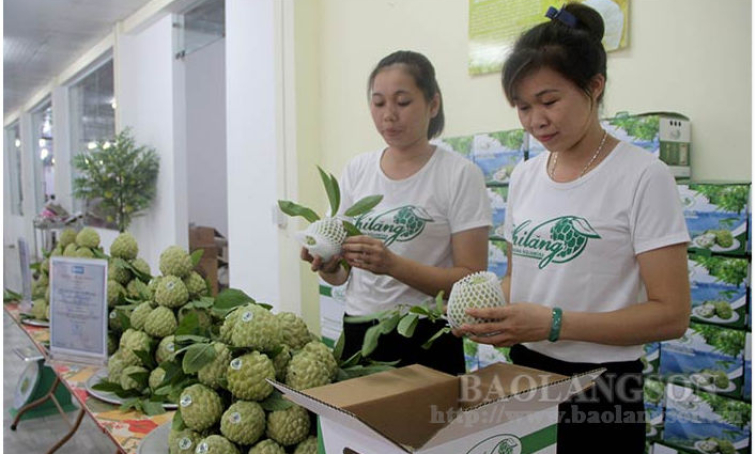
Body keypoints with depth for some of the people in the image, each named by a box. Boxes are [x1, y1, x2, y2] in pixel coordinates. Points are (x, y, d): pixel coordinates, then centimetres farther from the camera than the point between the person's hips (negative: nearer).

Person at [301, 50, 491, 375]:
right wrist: (328, 266, -16)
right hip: (358, 333, 4)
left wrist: (393, 265, -26)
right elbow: (341, 275, 7)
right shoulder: (356, 170, 3)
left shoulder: (460, 174, -10)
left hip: (427, 339, -4)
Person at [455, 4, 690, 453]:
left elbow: (671, 314, -16)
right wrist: (495, 315, -8)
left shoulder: (643, 176, -14)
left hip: (600, 387, -5)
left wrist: (554, 323, -26)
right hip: (523, 371, 6)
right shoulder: (524, 176, 3)